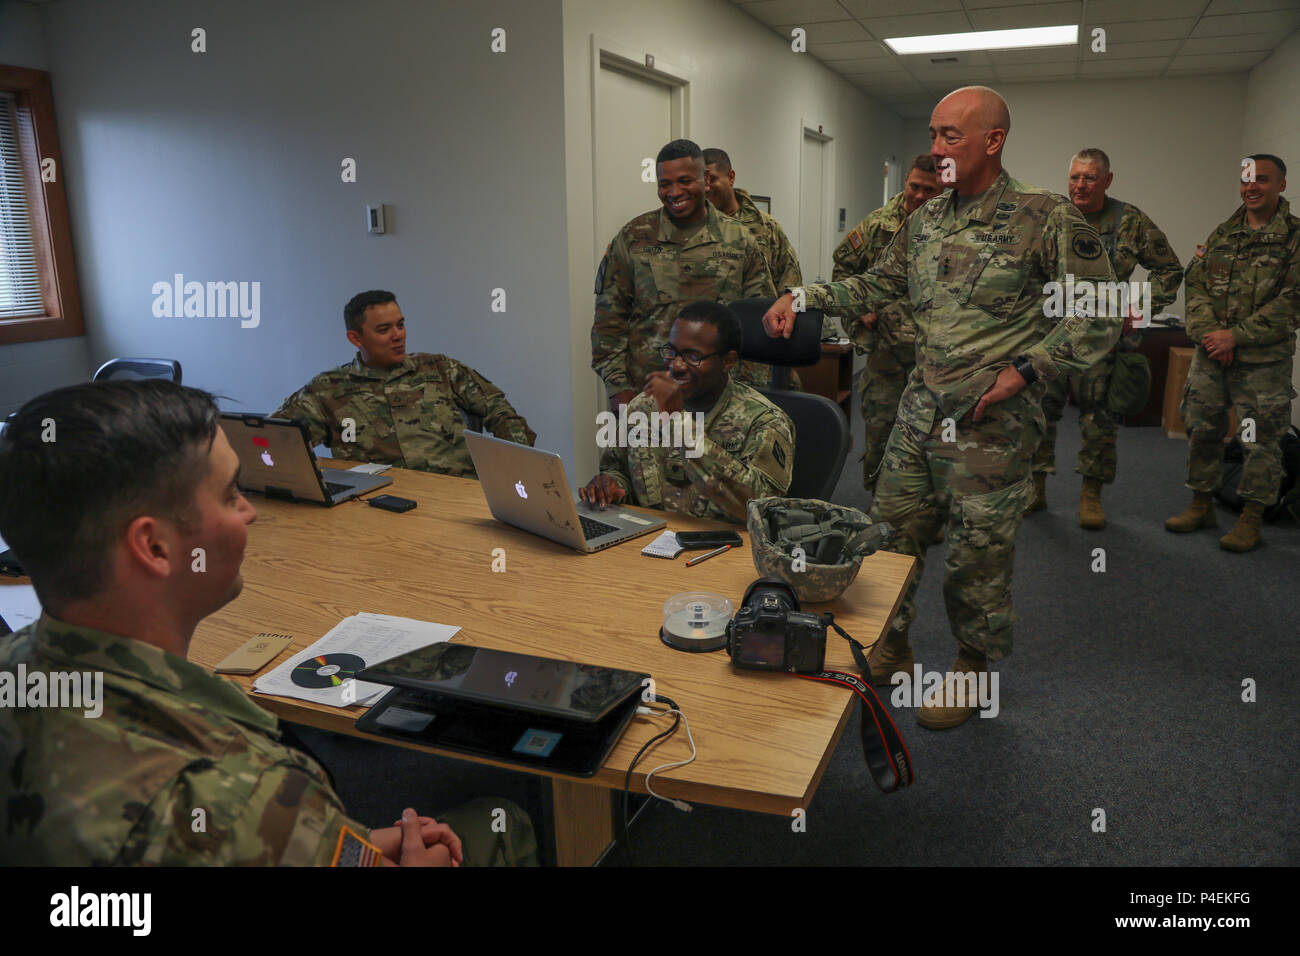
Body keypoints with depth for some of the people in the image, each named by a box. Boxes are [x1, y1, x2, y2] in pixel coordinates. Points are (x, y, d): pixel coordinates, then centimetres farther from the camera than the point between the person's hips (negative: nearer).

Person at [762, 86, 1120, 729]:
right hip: (921, 407, 6)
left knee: (979, 550, 6)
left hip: (992, 419, -6)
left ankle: (972, 666, 28)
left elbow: (1099, 313, -8)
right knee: (891, 530, 12)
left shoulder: (1044, 217, -10)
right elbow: (880, 284, 19)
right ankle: (889, 649, 32)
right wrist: (803, 297, 7)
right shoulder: (925, 219, 9)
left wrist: (1025, 370, -16)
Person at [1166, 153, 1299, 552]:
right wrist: (1208, 333, -9)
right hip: (1210, 355, 4)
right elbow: (1195, 285, 6)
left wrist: (1236, 335, -16)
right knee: (1202, 428, 9)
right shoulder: (1222, 235, 12)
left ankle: (1251, 519, 11)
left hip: (1263, 359, -4)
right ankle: (1201, 505, 24)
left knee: (1261, 439, 1)